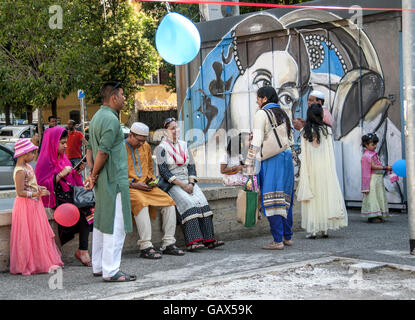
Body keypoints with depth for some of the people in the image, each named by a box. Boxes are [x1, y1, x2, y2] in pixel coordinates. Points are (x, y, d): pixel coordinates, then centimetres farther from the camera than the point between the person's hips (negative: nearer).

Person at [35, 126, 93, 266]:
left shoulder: (63, 157, 18)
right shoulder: (45, 161, -5)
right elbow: (43, 184, -12)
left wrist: (78, 171, 6)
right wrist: (61, 174, -18)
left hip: (70, 195, 7)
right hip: (57, 198, -7)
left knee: (88, 204, -23)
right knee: (84, 210, -28)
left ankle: (82, 250, -23)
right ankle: (82, 250, -20)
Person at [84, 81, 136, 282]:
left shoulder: (97, 117, 16)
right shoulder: (111, 119, -16)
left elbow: (90, 147, 16)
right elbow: (103, 151, -22)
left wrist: (91, 173, 6)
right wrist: (94, 175, -11)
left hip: (103, 182, 10)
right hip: (114, 180, -10)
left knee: (101, 224, 15)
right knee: (116, 225, -7)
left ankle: (98, 267, 23)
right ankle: (111, 271, -5)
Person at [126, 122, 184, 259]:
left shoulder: (146, 146, 14)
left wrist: (151, 179, 6)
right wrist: (134, 184, -15)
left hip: (145, 185, 7)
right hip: (128, 188, -7)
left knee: (169, 201, -13)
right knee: (141, 203, -37)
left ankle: (168, 243, -10)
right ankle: (145, 246, -35)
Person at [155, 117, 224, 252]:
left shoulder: (184, 145, 17)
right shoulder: (161, 148, -1)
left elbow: (191, 166, 13)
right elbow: (163, 170, -10)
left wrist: (191, 183, -5)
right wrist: (181, 185, -16)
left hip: (187, 181, 5)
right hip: (171, 184, -5)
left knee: (201, 200, -21)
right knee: (188, 202, -29)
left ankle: (209, 239, -24)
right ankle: (193, 241, -36)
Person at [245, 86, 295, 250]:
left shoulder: (261, 114, -5)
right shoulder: (283, 114, 17)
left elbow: (257, 141, -12)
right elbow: (290, 137, 17)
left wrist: (250, 165, -12)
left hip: (271, 160, -8)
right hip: (287, 157, 8)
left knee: (271, 200, -6)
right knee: (285, 199, 14)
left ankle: (278, 240, -8)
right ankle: (288, 237, 18)